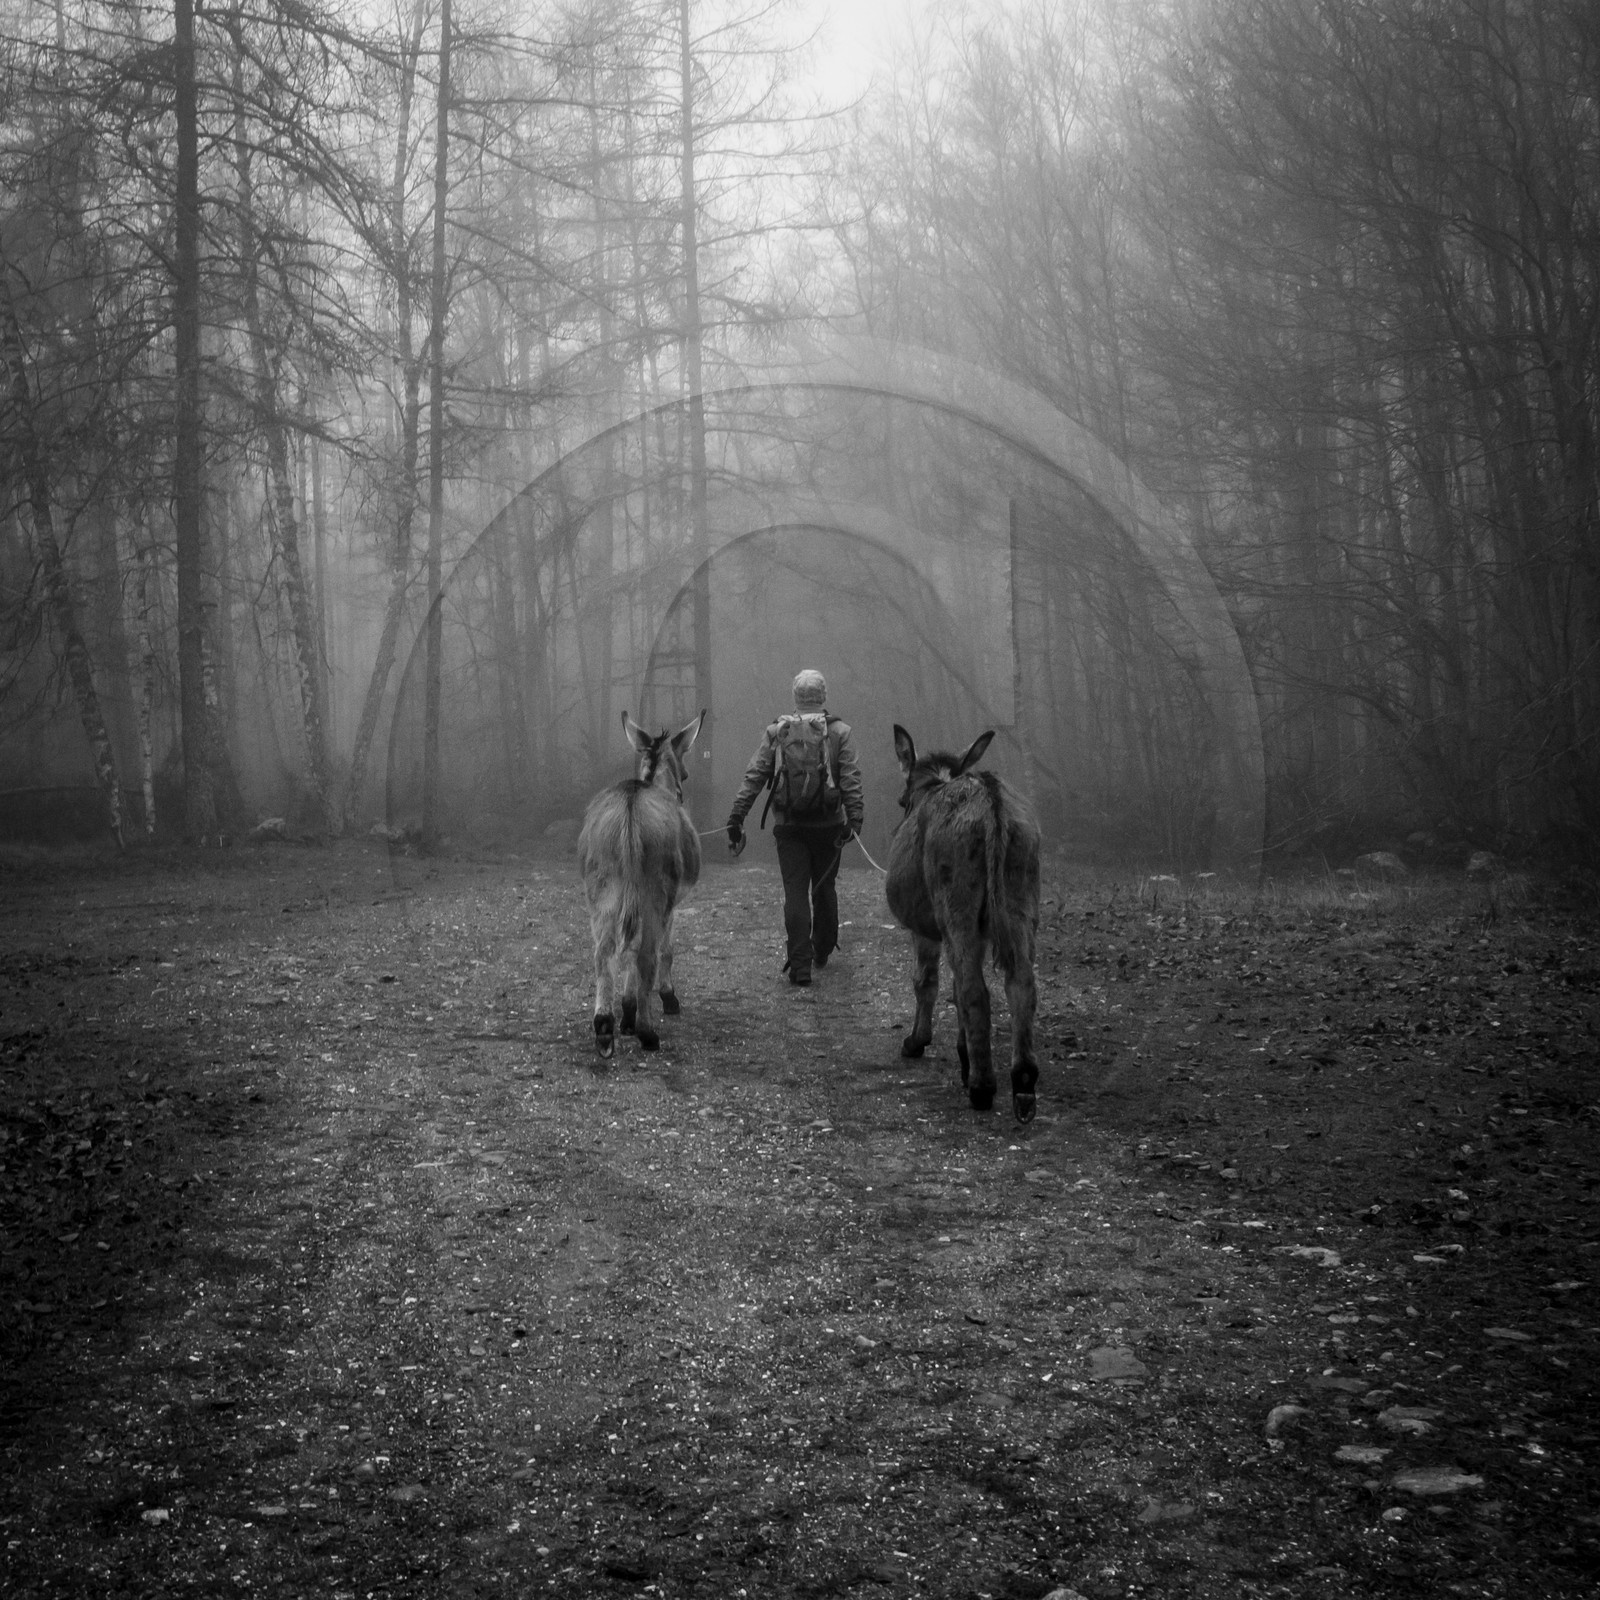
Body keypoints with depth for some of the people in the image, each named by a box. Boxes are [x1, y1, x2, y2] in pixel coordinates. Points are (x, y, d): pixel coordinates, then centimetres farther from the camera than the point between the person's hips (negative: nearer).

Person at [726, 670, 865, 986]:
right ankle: (822, 951, 32)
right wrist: (854, 818, -13)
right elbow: (851, 779, -10)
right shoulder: (839, 731, -1)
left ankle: (800, 963, -10)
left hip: (788, 826, 0)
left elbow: (753, 778, -2)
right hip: (828, 825, 0)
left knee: (795, 892, 0)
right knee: (824, 888, 17)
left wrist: (735, 818, -2)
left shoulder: (776, 732, 2)